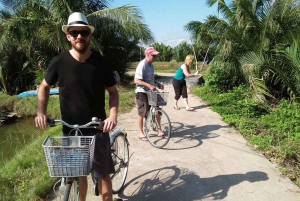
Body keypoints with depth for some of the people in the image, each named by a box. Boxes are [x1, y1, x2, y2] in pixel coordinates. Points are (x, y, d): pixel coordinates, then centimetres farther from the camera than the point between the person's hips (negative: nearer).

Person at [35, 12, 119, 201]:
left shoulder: (100, 62, -7)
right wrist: (41, 112, -6)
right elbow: (44, 87, 9)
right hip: (70, 130, 1)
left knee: (103, 175, 7)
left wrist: (113, 115, -15)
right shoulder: (59, 62, -6)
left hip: (97, 130, -1)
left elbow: (113, 92, 1)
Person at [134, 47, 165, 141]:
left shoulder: (151, 65, 10)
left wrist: (158, 84, 4)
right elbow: (136, 80, -24)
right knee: (142, 113, 3)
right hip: (142, 93, -8)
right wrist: (149, 85, -31)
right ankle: (141, 133, 17)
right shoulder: (142, 65, -17)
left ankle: (159, 130, 22)